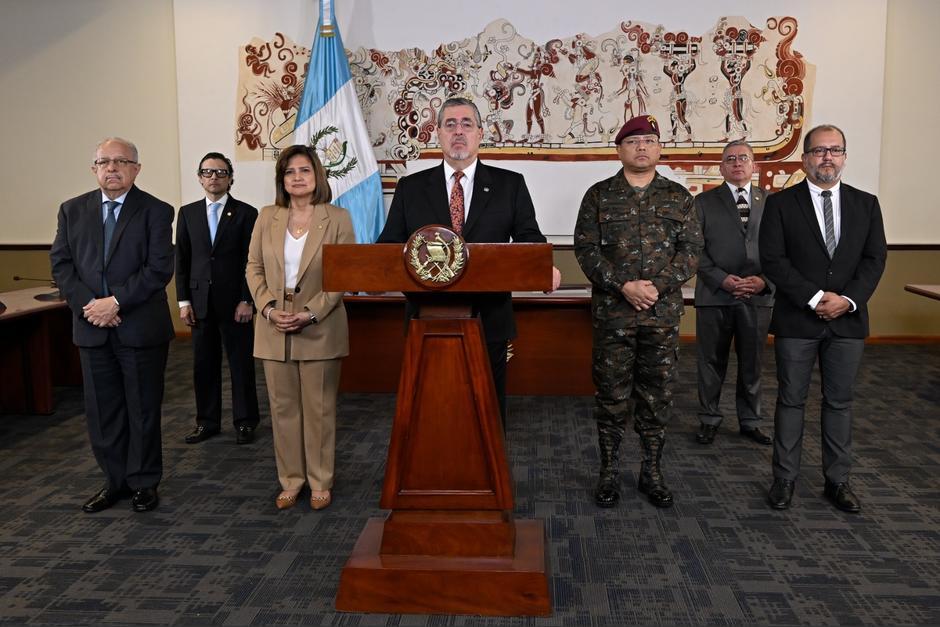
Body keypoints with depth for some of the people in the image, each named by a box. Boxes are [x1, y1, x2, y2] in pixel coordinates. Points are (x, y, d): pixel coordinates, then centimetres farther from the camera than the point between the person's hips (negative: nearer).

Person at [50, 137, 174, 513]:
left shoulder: (156, 211, -3)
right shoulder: (72, 210, 9)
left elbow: (159, 268, -11)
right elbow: (60, 263, 5)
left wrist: (115, 301, -18)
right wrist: (87, 305, -10)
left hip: (141, 327, -4)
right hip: (92, 327, 4)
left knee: (143, 409, 6)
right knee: (101, 410, 11)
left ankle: (143, 483, 20)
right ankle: (115, 481, 25)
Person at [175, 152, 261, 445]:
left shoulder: (246, 213, -1)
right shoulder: (188, 213, 9)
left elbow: (252, 261, -4)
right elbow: (181, 259, 9)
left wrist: (246, 301, -10)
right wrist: (184, 301, 2)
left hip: (235, 302, -3)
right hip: (201, 302, 3)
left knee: (241, 363, 4)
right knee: (204, 364, 8)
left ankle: (245, 422, 15)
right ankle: (207, 421, 20)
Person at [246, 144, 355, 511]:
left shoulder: (338, 219, -2)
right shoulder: (267, 218, 7)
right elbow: (253, 269, 7)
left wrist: (311, 313, -15)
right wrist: (269, 309, -10)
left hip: (320, 330, -3)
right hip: (274, 329, 3)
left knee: (319, 409, 5)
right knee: (283, 408, 9)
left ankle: (320, 483, 18)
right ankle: (290, 481, 21)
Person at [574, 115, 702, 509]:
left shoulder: (678, 197, 9)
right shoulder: (599, 195, 4)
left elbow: (691, 249, 3)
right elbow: (586, 248, -3)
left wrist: (658, 285, -12)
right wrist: (623, 286, -15)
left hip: (663, 313, 2)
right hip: (612, 313, -1)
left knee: (657, 395, 8)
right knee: (612, 395, 4)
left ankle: (652, 472, 22)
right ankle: (609, 473, 17)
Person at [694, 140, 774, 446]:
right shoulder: (704, 202, 4)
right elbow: (696, 249, -2)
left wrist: (764, 280, -10)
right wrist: (722, 279, -14)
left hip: (758, 296, 2)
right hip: (715, 295, -2)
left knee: (752, 363, 11)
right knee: (711, 362, 7)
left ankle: (750, 421, 25)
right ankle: (709, 419, 22)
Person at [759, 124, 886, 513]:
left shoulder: (865, 204, 8)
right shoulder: (781, 204, -1)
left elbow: (875, 258, 3)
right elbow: (773, 260, -8)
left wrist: (849, 299, -12)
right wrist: (815, 298, -15)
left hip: (848, 320, 3)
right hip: (797, 320, -2)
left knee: (840, 402, 9)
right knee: (791, 401, 5)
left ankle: (838, 480, 20)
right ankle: (784, 478, 15)